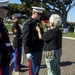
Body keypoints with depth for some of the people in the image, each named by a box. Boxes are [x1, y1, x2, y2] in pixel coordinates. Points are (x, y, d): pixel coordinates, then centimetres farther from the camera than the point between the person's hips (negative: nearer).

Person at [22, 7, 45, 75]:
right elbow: (25, 39, -17)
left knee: (37, 68, 16)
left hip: (39, 50, 8)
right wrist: (28, 52, -22)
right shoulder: (28, 24, -12)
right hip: (32, 51, -7)